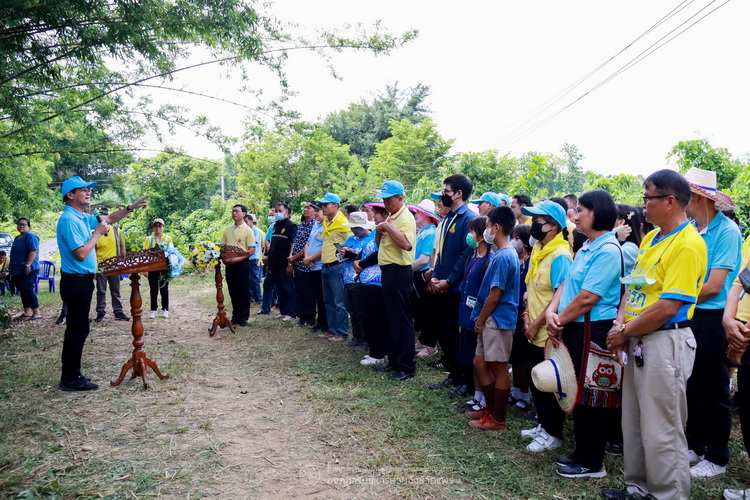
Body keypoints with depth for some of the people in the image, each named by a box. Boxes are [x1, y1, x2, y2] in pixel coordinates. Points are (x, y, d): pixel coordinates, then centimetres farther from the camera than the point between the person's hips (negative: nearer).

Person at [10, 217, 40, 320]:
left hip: (27, 270, -9)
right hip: (18, 270, 9)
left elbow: (34, 251, -22)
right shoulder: (17, 238, 18)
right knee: (23, 291, 10)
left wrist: (28, 265, -27)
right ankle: (27, 312, 16)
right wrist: (12, 269, 23)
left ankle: (36, 313, -9)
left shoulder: (30, 236, -12)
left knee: (28, 290, -12)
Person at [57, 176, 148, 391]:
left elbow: (110, 218, 23)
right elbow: (81, 254, -24)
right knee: (78, 329, -4)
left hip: (82, 280, 10)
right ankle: (71, 379, 4)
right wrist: (98, 232, -15)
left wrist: (132, 207, 11)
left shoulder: (83, 217, 11)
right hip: (76, 281, -10)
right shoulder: (69, 220, -18)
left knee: (77, 329, 14)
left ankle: (71, 376, 22)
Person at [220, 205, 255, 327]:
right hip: (229, 265, 5)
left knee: (244, 292, 0)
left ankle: (243, 318, 8)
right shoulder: (227, 229, 11)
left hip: (242, 264, -5)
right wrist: (223, 258, -4)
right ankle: (235, 317, 20)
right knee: (233, 292, 10)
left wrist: (238, 259, -20)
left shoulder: (247, 230, -4)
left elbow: (251, 250, -9)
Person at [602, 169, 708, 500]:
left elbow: (668, 307, -20)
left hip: (666, 342, -9)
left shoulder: (688, 244, -16)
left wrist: (625, 333, -11)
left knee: (661, 432, 1)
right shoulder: (651, 238, 13)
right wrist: (620, 323, -2)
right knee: (632, 422, 18)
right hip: (637, 341, 9)